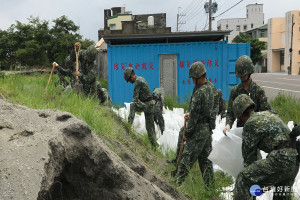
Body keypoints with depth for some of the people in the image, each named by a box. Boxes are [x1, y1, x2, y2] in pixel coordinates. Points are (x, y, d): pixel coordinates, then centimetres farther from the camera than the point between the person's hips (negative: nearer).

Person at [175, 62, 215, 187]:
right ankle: (210, 185, 23)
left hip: (199, 130, -9)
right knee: (205, 158, 16)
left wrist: (187, 133, -12)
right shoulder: (210, 89, 7)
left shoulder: (199, 93, -22)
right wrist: (190, 114, 7)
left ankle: (177, 182, 7)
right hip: (208, 129, 9)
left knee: (187, 158, -1)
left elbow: (194, 116, -20)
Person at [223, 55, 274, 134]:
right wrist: (228, 124, -15)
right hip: (240, 127, 2)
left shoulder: (258, 90, -3)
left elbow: (267, 110, -7)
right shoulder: (235, 90, 4)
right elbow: (230, 112, 3)